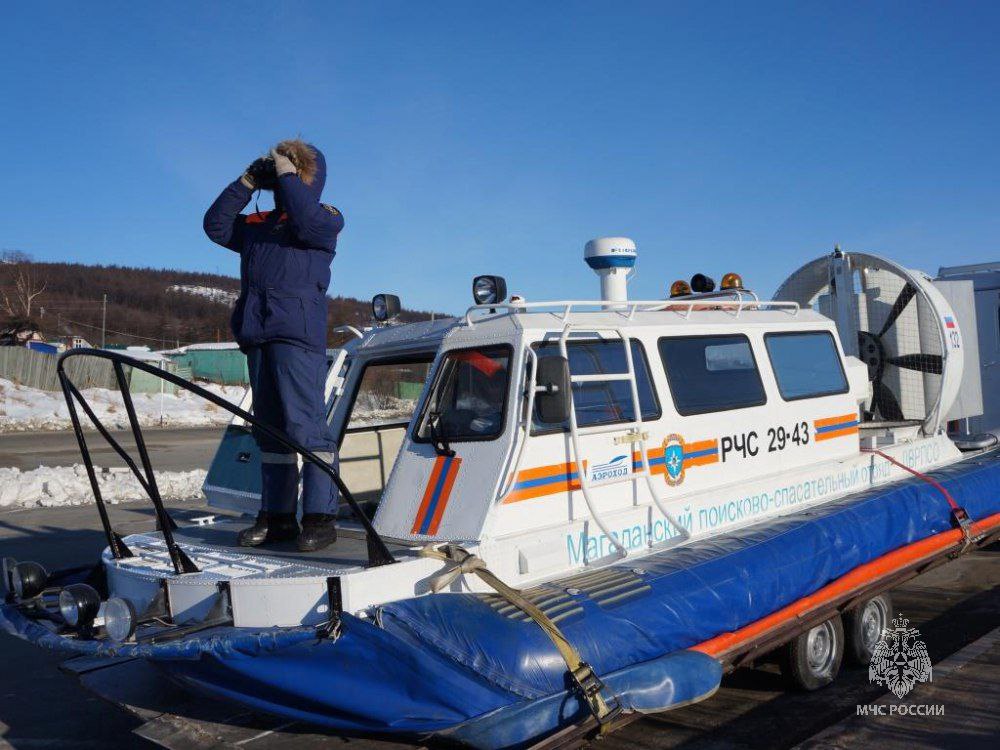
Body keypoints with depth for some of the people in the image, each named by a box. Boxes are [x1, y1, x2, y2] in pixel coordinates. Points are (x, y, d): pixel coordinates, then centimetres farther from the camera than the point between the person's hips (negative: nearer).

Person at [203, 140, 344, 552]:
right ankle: (277, 515, 12)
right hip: (256, 334, 7)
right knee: (269, 429, 7)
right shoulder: (257, 223, 26)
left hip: (297, 333, -7)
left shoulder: (326, 217, 7)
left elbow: (308, 224, -14)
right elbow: (216, 226, 22)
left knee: (305, 423, -15)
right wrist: (246, 184, 15)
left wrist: (287, 174, -3)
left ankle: (320, 515, -12)